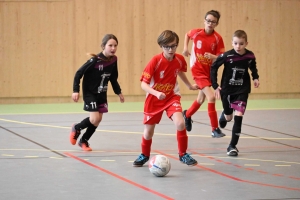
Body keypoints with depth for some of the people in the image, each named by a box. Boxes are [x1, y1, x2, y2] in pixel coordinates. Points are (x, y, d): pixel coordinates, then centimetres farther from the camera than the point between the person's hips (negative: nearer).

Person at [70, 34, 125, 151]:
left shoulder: (113, 60, -6)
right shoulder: (95, 60, -24)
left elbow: (113, 78, 11)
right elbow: (79, 73, -18)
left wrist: (118, 92, 12)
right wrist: (75, 90, -23)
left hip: (102, 94, 6)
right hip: (90, 93, -6)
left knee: (98, 119, 7)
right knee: (95, 119, -14)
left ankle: (83, 141, 27)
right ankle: (76, 128, 15)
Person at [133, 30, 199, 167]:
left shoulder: (180, 60, -10)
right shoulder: (155, 61, -22)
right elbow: (143, 84, -23)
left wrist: (190, 86, 28)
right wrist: (156, 93, -39)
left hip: (172, 97, 2)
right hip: (154, 99, -2)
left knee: (180, 123, -22)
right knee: (148, 131, 7)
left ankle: (183, 154, -3)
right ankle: (144, 155, 36)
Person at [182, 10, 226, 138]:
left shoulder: (218, 38, -9)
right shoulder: (196, 33, -10)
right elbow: (187, 35, 14)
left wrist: (213, 57, -29)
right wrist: (185, 48, 2)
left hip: (209, 71, 4)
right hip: (198, 70, -4)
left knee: (201, 100, 20)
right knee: (211, 97, -19)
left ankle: (187, 114, 50)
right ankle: (215, 129, -14)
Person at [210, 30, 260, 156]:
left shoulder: (250, 56, -12)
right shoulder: (227, 56, -19)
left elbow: (253, 67, 11)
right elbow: (213, 67, -6)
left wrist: (255, 77, -6)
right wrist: (215, 85, -10)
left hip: (242, 91, 0)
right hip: (227, 90, 0)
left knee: (238, 117, -12)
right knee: (229, 117, 15)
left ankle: (232, 146, -3)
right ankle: (224, 115, 55)